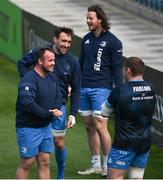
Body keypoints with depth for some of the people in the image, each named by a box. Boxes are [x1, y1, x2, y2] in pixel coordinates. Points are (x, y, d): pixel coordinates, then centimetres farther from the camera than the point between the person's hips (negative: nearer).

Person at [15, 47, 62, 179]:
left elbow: (57, 98, 15)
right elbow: (27, 104, -30)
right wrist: (49, 114, -24)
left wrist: (56, 109, -9)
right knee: (26, 164, -1)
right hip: (29, 128, -8)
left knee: (45, 163, 10)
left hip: (46, 127, 8)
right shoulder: (29, 81, -20)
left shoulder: (52, 78, 7)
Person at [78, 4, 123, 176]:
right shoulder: (86, 39, 13)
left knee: (100, 127, -10)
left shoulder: (112, 41, -5)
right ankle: (96, 164, 16)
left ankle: (108, 166, 0)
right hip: (84, 89, 6)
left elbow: (117, 68, -6)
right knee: (89, 127, 9)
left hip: (101, 89, -6)